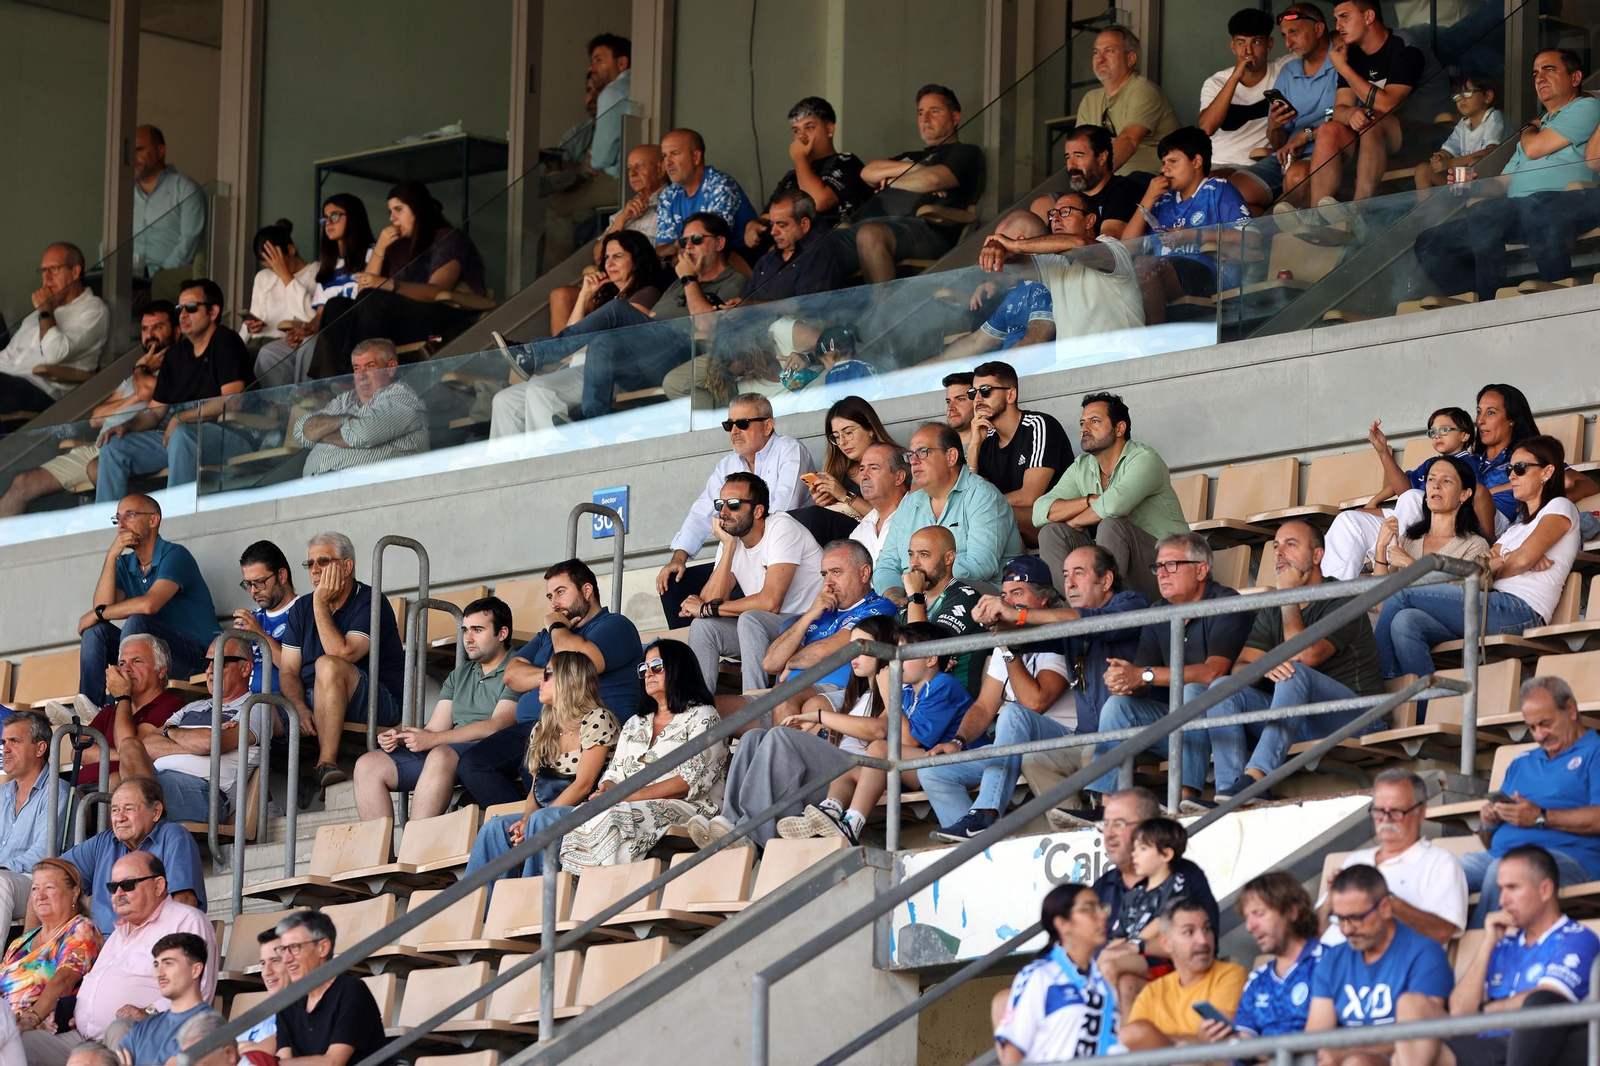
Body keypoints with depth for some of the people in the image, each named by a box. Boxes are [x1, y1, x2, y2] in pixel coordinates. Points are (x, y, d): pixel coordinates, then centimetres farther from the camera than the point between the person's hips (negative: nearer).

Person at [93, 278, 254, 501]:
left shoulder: (225, 342, -4)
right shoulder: (176, 355, 18)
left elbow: (231, 400, -15)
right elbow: (155, 411, 19)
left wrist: (181, 418, -13)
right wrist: (126, 426, -2)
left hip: (233, 434, -8)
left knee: (182, 436, -39)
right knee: (114, 445, -3)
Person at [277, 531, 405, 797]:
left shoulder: (370, 603, -7)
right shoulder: (301, 609, 13)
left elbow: (341, 654, -21)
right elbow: (289, 671, 6)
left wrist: (321, 604, -15)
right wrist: (300, 709, -14)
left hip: (378, 703, -5)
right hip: (313, 703, 5)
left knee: (328, 666, -35)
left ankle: (326, 763, -39)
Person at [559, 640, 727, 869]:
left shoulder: (701, 717, 5)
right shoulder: (635, 724, 28)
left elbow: (691, 781, -8)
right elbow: (615, 773, 22)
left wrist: (631, 795, -17)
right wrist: (606, 791, -5)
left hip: (684, 808, -6)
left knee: (613, 816, -35)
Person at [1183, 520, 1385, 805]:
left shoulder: (1341, 600, -5)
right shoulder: (1272, 611, 17)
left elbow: (1305, 656, -21)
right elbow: (1239, 668, 4)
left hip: (1353, 715, -6)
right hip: (1298, 723, 7)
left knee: (1294, 673, -34)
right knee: (1223, 686, -13)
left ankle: (1256, 776, -50)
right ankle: (1230, 790, -33)